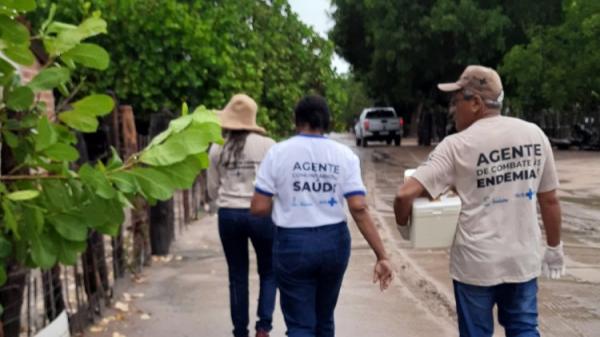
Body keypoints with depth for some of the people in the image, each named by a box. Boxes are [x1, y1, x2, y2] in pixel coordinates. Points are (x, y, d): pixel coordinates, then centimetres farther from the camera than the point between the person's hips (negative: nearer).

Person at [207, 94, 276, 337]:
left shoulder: (217, 149, 2)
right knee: (269, 272, 15)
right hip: (260, 214, -2)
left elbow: (212, 191, 7)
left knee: (237, 277, 14)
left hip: (228, 216, 2)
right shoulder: (267, 145, -7)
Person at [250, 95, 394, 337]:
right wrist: (382, 256, -10)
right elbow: (359, 209, -12)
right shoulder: (344, 155, -3)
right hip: (334, 242, 3)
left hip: (293, 244, -3)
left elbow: (259, 208, -8)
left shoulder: (278, 152, -7)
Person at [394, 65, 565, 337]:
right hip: (524, 259, 4)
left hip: (476, 262, -3)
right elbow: (549, 199, 6)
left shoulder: (457, 145, -13)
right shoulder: (535, 135, 0)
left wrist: (403, 222, 2)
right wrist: (554, 248, 17)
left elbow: (405, 194, -19)